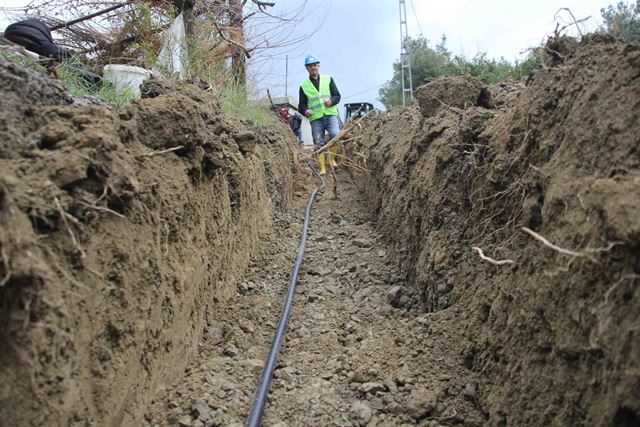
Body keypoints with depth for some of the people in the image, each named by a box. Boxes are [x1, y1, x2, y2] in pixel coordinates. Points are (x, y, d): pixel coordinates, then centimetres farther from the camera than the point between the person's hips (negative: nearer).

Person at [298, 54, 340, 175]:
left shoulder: (328, 79, 12)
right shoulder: (304, 85, 12)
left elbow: (337, 95, 10)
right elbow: (301, 104, 13)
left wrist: (331, 101, -12)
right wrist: (305, 110, -10)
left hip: (330, 114, -1)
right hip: (315, 118, 1)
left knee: (335, 135, -23)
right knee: (318, 144, -2)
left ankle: (331, 158, -2)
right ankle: (322, 168, 4)